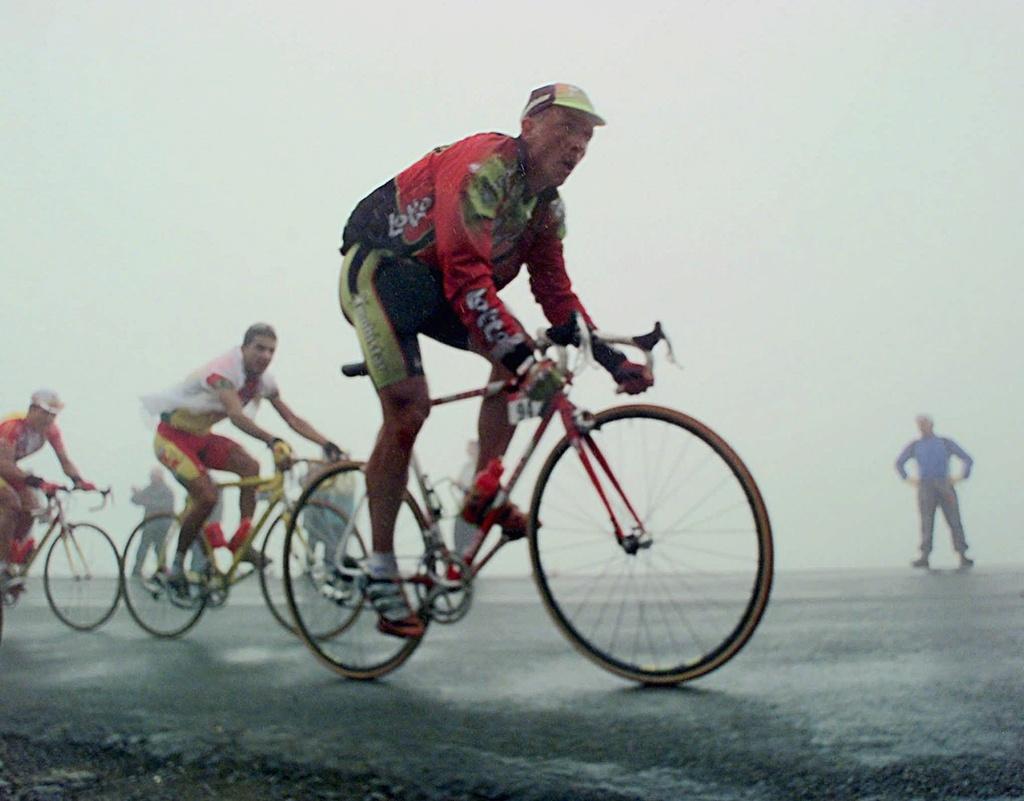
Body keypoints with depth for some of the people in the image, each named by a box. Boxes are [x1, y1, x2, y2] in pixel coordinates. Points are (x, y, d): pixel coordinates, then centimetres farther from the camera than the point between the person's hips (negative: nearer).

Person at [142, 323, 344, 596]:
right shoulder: (223, 370, -29)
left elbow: (292, 418, -5)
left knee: (250, 466, -17)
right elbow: (237, 415, -45)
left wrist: (327, 444, -17)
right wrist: (273, 442, -58)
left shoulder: (263, 380, -5)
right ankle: (177, 566, -4)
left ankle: (242, 541, -11)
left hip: (201, 436, 7)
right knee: (207, 496, -21)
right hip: (173, 437, -7)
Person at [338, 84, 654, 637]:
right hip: (378, 267, -8)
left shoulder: (548, 208, 3)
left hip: (433, 287, 8)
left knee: (523, 353, -12)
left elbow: (555, 294, 2)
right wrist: (521, 354, -46)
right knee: (408, 406, -21)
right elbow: (466, 273, -36)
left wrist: (613, 358, -10)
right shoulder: (485, 165, -25)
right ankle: (380, 570, -10)